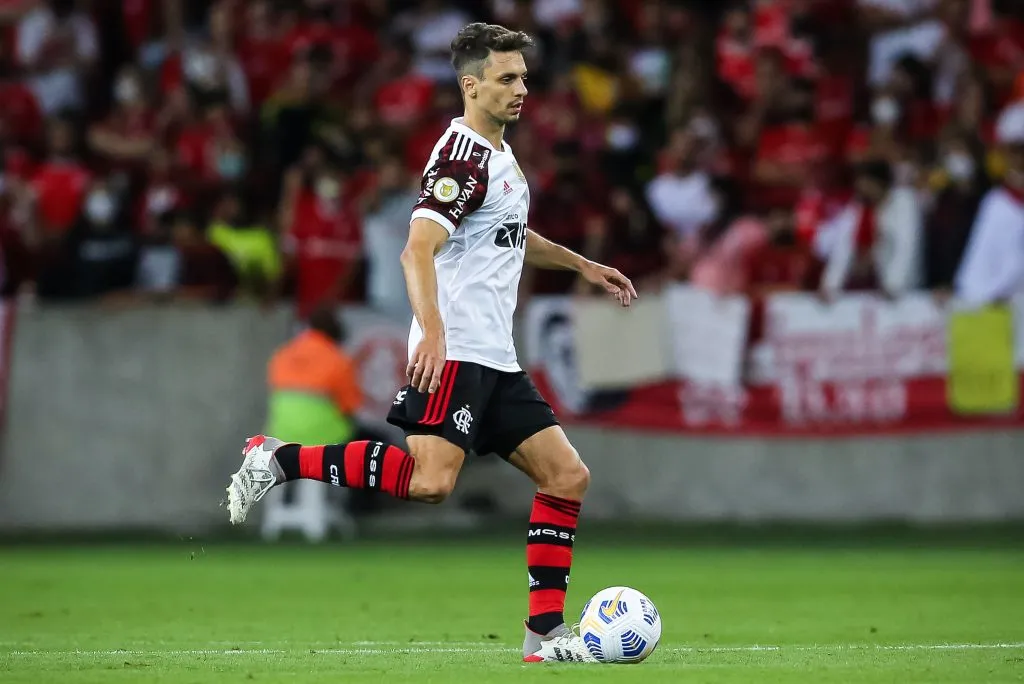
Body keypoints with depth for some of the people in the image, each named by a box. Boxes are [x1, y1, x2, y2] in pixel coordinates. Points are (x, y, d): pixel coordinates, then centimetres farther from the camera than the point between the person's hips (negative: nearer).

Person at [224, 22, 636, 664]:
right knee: (431, 479, -25)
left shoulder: (501, 155, 20)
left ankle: (546, 632, 5)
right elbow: (418, 249, -23)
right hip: (454, 351, -10)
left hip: (497, 360, 10)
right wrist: (432, 332, -36)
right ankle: (279, 459, -13)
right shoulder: (464, 157, -11)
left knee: (567, 475, 3)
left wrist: (582, 264, 42)